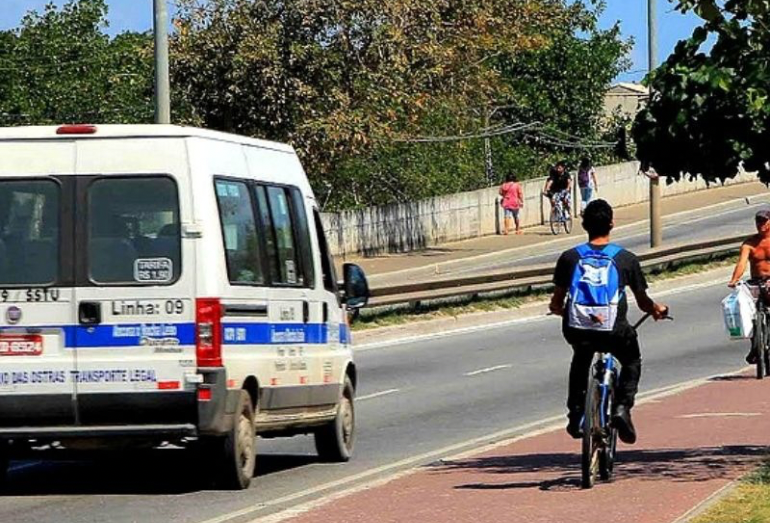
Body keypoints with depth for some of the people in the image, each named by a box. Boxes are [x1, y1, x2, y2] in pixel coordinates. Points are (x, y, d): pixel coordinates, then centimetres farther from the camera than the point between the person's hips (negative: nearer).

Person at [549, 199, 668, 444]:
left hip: (576, 330, 2)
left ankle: (576, 413, 26)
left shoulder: (569, 258, 5)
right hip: (614, 330, -2)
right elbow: (643, 302, 11)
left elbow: (557, 302, 8)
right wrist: (657, 310, 34)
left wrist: (556, 308, 33)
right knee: (632, 362, 30)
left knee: (581, 359, 36)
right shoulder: (626, 259, 3)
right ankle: (622, 407, 7)